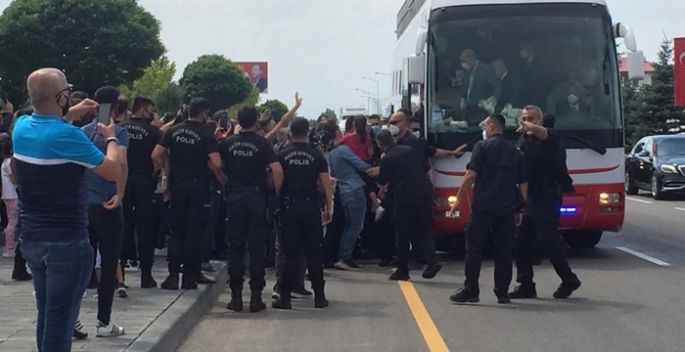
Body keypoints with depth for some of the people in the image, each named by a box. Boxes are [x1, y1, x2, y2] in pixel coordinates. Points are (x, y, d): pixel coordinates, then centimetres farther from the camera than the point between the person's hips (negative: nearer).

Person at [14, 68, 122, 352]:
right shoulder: (68, 136, -19)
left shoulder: (21, 127, 3)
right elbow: (114, 172, -12)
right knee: (60, 320, -3)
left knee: (46, 316, 17)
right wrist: (110, 138, 4)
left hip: (32, 239, 8)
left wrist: (70, 114, 23)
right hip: (67, 242, -8)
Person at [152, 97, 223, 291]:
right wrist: (223, 180, 2)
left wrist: (170, 172, 13)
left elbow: (156, 155, 0)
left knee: (176, 232, 9)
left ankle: (173, 276, 3)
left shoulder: (173, 131, 5)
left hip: (177, 186, 3)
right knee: (194, 233, 4)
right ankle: (190, 276, 6)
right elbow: (216, 163, -17)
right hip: (198, 187, -3)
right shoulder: (206, 135, -7)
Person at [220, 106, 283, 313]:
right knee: (257, 247, 2)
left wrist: (226, 182, 13)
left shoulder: (227, 143, 4)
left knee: (235, 247, 6)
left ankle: (236, 296, 6)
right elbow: (277, 171, -13)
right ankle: (255, 296, 1)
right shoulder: (262, 144, -4)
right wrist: (277, 193, -1)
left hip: (235, 197, 2)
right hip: (256, 197, -2)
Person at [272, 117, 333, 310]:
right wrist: (328, 209, 6)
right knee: (314, 254, 7)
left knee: (290, 254, 3)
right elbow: (327, 185, -2)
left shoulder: (282, 155, -1)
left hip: (289, 207, 0)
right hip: (311, 208, 0)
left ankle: (285, 297, 3)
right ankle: (319, 297, 9)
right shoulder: (317, 156, -1)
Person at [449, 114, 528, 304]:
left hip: (483, 206, -5)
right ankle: (502, 292, 9)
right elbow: (523, 183, 15)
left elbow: (471, 175, -9)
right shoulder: (515, 152, 15)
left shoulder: (482, 146, -1)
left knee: (474, 247, 0)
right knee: (504, 250, 8)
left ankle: (470, 290, -2)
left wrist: (459, 199, -3)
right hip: (507, 208, 5)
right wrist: (519, 209, 18)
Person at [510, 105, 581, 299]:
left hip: (547, 196, -7)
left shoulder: (550, 137, -7)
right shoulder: (523, 140, 15)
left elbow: (544, 134, -32)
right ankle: (526, 284, 12)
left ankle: (569, 280, 11)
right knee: (522, 241, 5)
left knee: (550, 240, -5)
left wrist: (531, 128, -54)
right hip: (527, 197, 7)